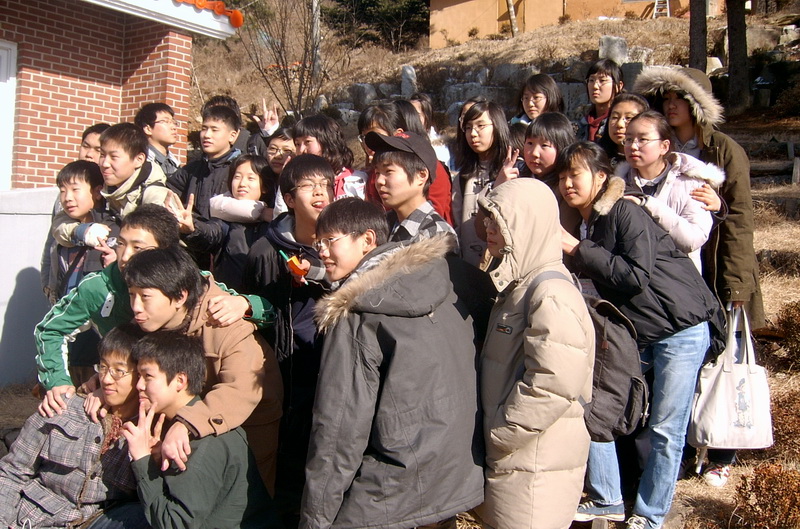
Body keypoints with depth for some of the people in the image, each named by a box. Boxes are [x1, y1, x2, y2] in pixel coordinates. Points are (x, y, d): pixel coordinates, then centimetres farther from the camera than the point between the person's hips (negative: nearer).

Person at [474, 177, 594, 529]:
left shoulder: (551, 295, -20)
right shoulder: (517, 285, 11)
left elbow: (553, 384, -27)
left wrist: (498, 435, -17)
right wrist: (492, 434, 14)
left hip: (535, 469, -9)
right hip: (509, 457, 9)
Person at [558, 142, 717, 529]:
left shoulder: (625, 212, -13)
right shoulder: (582, 227, 9)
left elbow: (637, 275, -22)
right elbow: (593, 288, 5)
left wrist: (577, 249, -19)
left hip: (680, 328, -7)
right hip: (631, 333, 7)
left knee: (665, 430, 1)